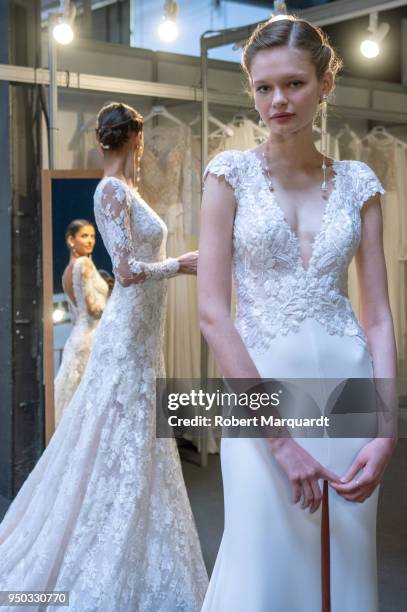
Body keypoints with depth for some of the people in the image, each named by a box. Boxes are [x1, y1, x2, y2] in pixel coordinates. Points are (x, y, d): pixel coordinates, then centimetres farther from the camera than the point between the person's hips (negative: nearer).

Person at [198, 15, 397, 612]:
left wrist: (385, 430, -9)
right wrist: (280, 435, -14)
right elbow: (213, 311, -9)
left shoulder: (358, 181, 5)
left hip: (348, 387, 3)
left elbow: (378, 313, 3)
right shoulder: (232, 172, -2)